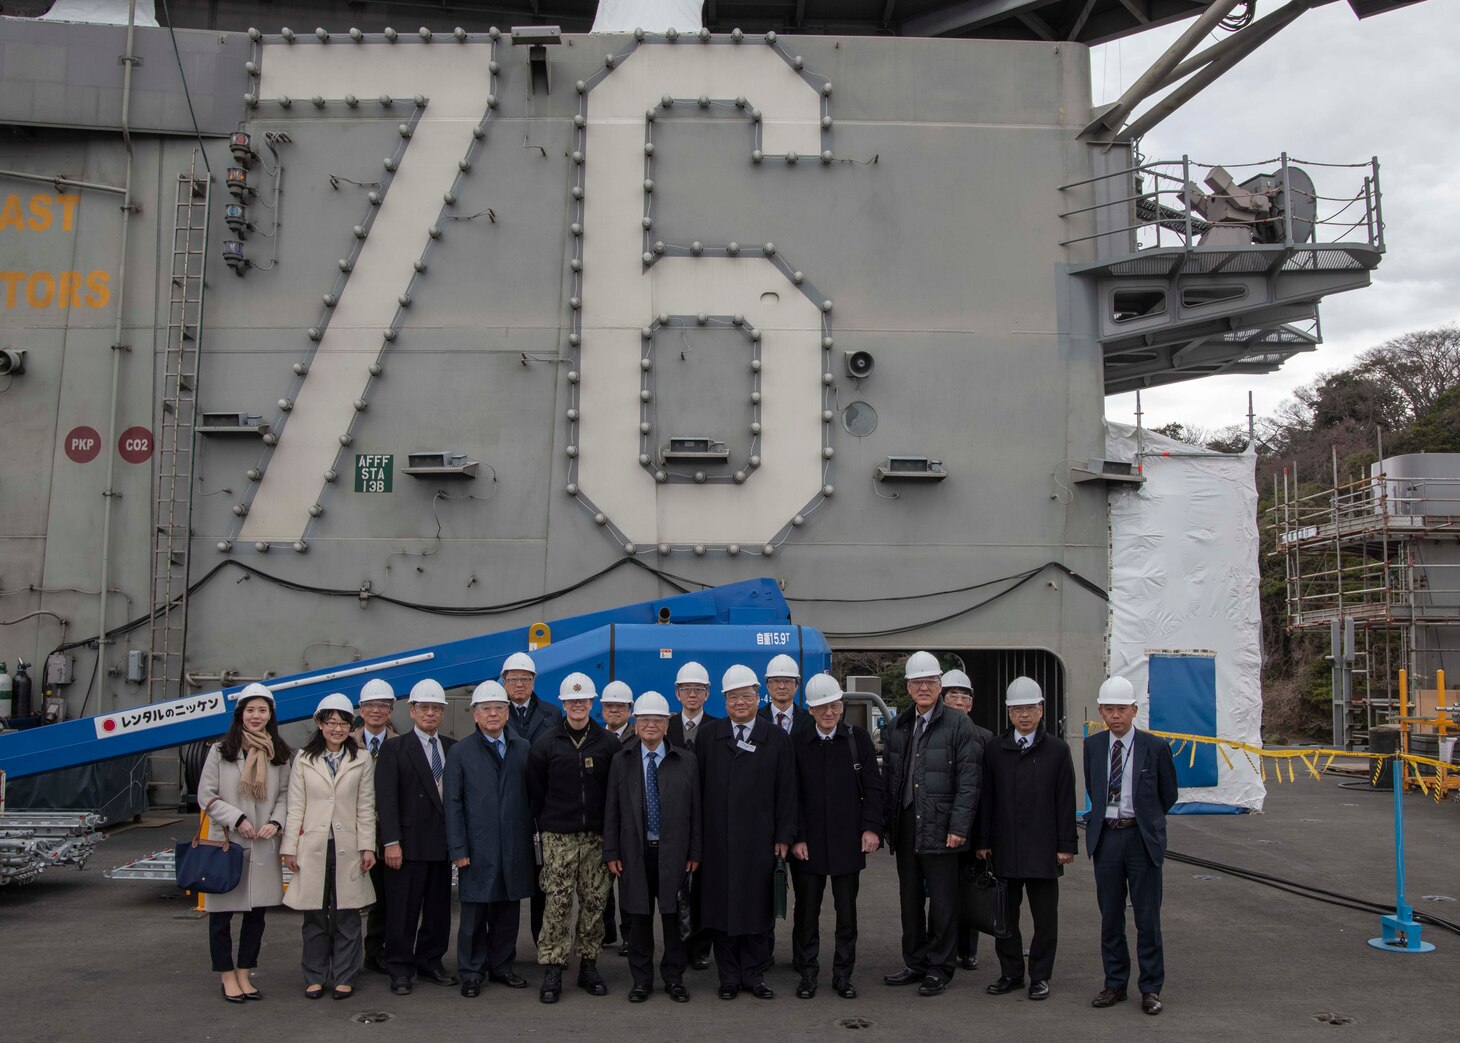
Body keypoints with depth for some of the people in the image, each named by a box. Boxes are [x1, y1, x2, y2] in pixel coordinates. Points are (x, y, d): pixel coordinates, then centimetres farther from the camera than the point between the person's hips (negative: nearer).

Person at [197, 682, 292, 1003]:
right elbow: (206, 796, -3)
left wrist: (275, 822, -8)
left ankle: (244, 974, 21)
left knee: (257, 912, 9)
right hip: (226, 843, -3)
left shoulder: (279, 754, 7)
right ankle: (227, 976, 18)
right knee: (222, 913, 4)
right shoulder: (220, 751, -2)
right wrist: (237, 819, -13)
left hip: (264, 846, 3)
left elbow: (284, 796, 10)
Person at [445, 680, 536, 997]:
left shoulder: (523, 749, 7)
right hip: (477, 848, -2)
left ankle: (501, 967, 23)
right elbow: (453, 804, -1)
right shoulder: (460, 752, 2)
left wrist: (531, 836, 3)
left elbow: (532, 796, 9)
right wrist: (458, 849, -6)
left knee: (508, 911, 9)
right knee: (474, 913, 2)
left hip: (515, 848, 2)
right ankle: (471, 973, 14)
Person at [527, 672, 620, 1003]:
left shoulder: (609, 743, 5)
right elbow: (535, 793, 8)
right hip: (558, 838, -1)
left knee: (594, 902, 4)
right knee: (557, 903, -4)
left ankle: (588, 966, 16)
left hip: (597, 837, 1)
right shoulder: (546, 745, 3)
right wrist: (546, 828, 4)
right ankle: (552, 971, 2)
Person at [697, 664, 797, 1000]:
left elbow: (787, 792, 3)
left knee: (756, 908, 4)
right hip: (718, 840, 1)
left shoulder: (777, 739, 4)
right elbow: (698, 787, 6)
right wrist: (698, 835, 1)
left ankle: (753, 975, 15)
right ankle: (729, 977, 15)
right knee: (721, 907, 5)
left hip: (760, 840, -1)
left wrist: (784, 836, -2)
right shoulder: (708, 736, 7)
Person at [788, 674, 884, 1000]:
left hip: (848, 842, 1)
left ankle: (843, 974, 20)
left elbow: (873, 787, 2)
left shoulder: (858, 738, 2)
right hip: (808, 844, -1)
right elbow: (791, 796, -1)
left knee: (847, 912, 8)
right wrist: (796, 837, -6)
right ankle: (807, 973, 19)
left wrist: (871, 828, -7)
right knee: (807, 911, 7)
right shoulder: (797, 743, -1)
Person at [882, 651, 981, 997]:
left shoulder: (958, 725, -5)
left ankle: (940, 968, 13)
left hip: (940, 829, -6)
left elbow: (969, 781, -9)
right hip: (906, 827, 6)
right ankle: (915, 963, 24)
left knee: (942, 902, 2)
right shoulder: (899, 726, 12)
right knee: (910, 900, 13)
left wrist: (959, 826, -15)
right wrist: (889, 824, 10)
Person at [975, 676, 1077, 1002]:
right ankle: (1010, 972, 21)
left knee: (1045, 917, 5)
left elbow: (1066, 802, 0)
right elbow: (986, 799, 6)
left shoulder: (1057, 750, 1)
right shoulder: (994, 750, 6)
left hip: (1043, 849, -2)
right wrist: (983, 841, 2)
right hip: (1004, 848, 2)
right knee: (1006, 914, 9)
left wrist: (1066, 845, -4)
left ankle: (1040, 975, 16)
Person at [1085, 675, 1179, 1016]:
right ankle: (1115, 984, 21)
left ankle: (1150, 988, 14)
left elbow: (1168, 795, 7)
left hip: (1142, 838, -3)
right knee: (1110, 916, 10)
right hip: (1105, 837, 3)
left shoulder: (1154, 748, -6)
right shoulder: (1092, 746, 4)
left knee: (1148, 917, 3)